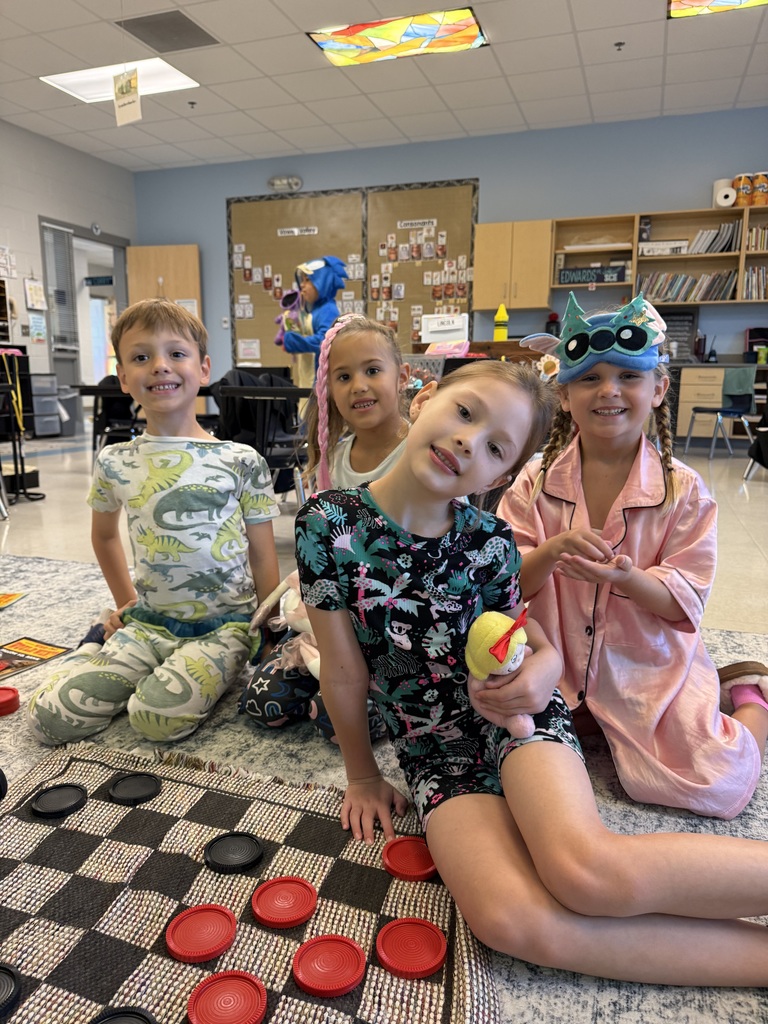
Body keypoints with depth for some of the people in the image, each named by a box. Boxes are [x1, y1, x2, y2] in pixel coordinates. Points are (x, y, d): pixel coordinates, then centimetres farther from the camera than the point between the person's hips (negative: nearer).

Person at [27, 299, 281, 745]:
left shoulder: (242, 462, -7)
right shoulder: (114, 464, 2)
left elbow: (263, 557, -2)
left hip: (225, 624, -3)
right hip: (149, 621, 3)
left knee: (159, 717, -26)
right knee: (51, 717, -9)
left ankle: (211, 674, 6)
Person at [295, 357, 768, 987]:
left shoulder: (489, 543, -8)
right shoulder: (329, 524, -11)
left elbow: (540, 643, 5)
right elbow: (343, 671, -4)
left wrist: (543, 667, -19)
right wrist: (362, 775, 6)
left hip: (514, 713, 0)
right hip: (433, 748, 1)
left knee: (590, 871, -30)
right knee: (508, 920, -25)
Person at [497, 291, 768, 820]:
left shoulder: (684, 490, -7)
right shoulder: (536, 481, -4)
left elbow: (684, 604, -8)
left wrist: (626, 577, -28)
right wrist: (552, 551, -27)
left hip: (648, 665, -1)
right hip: (554, 661, 2)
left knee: (719, 785, -14)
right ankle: (581, 720, 12)